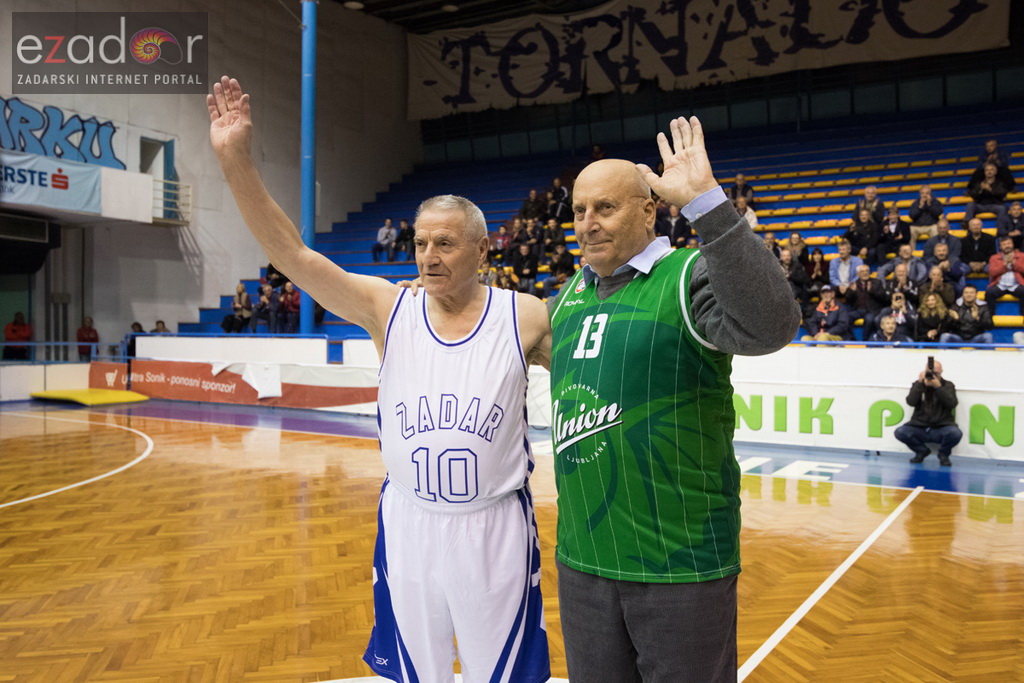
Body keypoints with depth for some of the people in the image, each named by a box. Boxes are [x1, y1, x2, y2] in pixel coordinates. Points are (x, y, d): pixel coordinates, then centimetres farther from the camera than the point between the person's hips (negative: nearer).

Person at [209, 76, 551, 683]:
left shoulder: (525, 318, -6)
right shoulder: (389, 310, -4)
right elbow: (294, 255, -10)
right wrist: (239, 163, -20)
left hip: (496, 530, -2)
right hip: (407, 526, 2)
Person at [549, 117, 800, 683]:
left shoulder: (687, 276, -11)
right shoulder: (572, 293, 10)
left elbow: (770, 324, -31)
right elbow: (543, 338, 31)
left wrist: (705, 202, -34)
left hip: (681, 565, -6)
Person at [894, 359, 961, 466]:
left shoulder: (948, 386, 8)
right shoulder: (918, 385, 8)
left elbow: (952, 403, -10)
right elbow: (911, 402, -9)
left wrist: (938, 387, -18)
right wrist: (921, 384, -16)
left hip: (941, 429, -1)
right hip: (919, 428, 1)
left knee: (955, 433, -34)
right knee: (900, 432, -27)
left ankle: (943, 454, 1)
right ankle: (922, 451, 5)